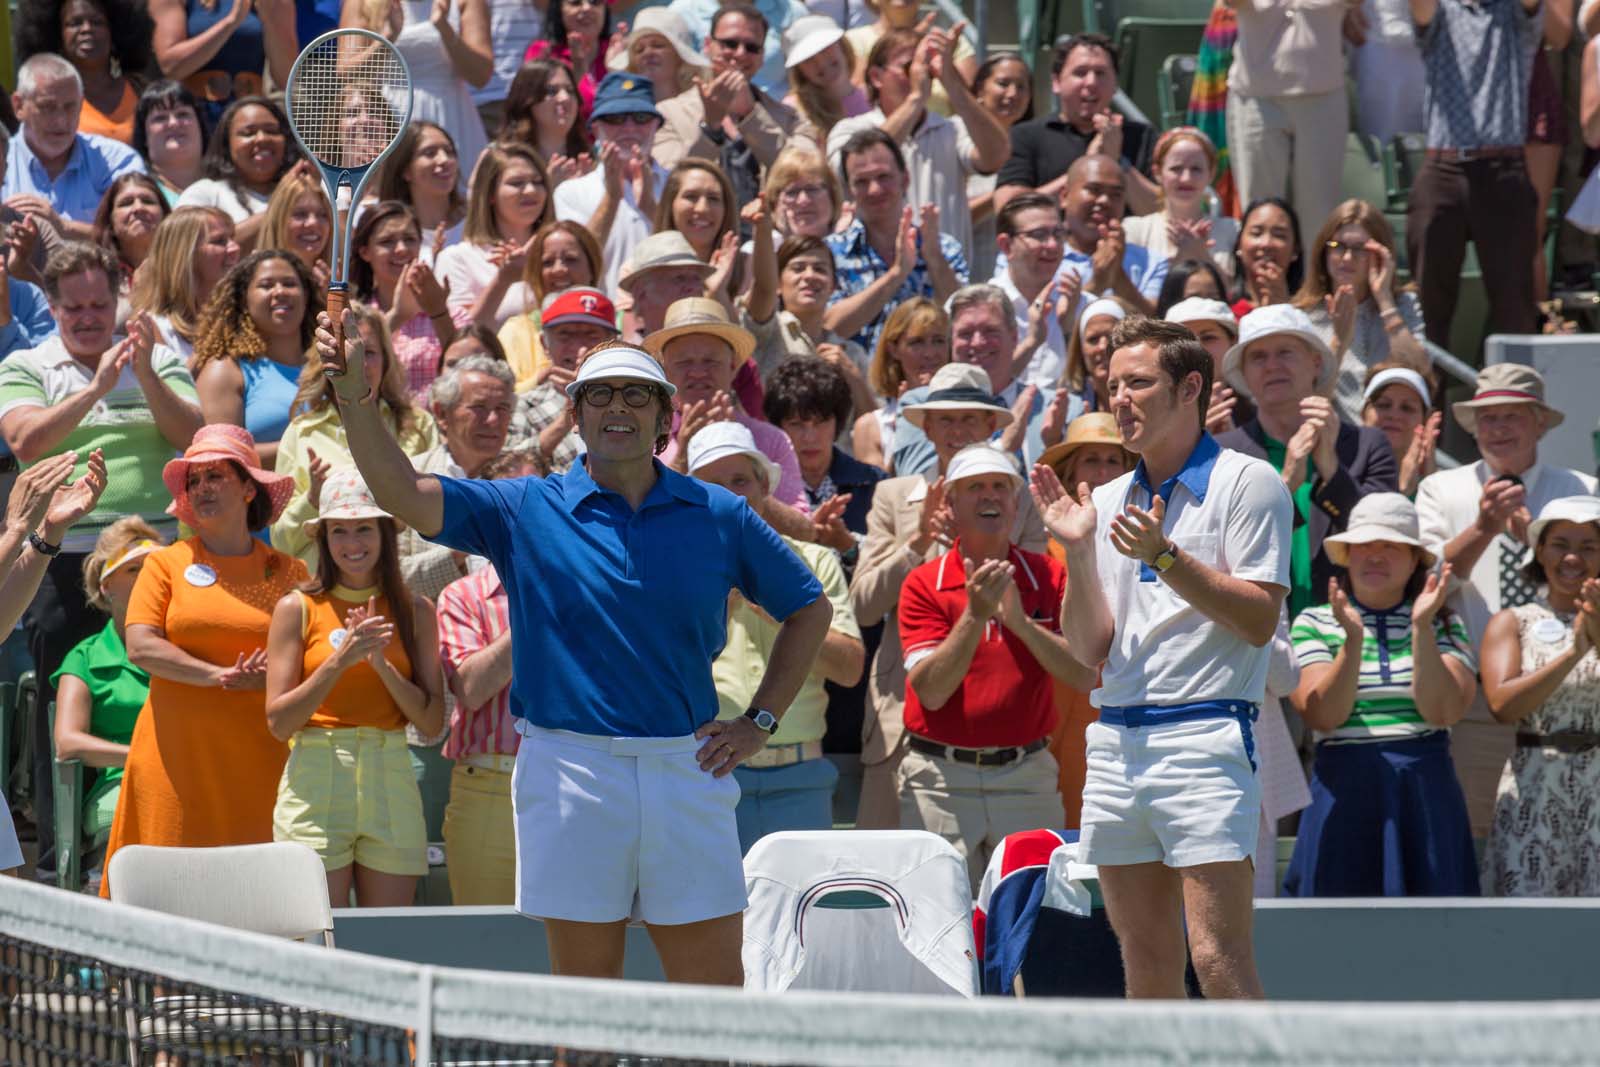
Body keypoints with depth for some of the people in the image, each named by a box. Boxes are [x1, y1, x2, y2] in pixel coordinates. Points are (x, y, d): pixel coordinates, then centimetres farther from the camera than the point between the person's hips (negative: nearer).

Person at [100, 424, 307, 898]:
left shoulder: (287, 571, 9)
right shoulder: (167, 564, 8)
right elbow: (140, 647, -3)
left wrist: (265, 677, -13)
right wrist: (220, 676, -12)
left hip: (257, 754, 0)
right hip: (177, 755, 0)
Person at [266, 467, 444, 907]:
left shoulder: (415, 610, 8)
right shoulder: (298, 608, 3)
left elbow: (432, 721, 5)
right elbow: (279, 722, -1)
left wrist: (382, 664, -9)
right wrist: (340, 661, -12)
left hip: (390, 784, 2)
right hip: (316, 783, -2)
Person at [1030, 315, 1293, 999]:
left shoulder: (1247, 483, 0)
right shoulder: (1106, 503, 17)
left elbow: (1260, 620, -9)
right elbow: (1088, 650, 13)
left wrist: (1165, 557, -15)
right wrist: (1078, 551, 0)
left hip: (1204, 732, -6)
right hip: (1114, 740, 6)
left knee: (1218, 960, -13)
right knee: (1145, 962, 6)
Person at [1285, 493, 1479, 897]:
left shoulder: (1444, 626, 8)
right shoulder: (1314, 624, 8)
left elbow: (1443, 711, -7)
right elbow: (1322, 715, -6)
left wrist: (1422, 629, -14)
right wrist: (1353, 639, -16)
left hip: (1426, 790, 0)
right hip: (1345, 787, 0)